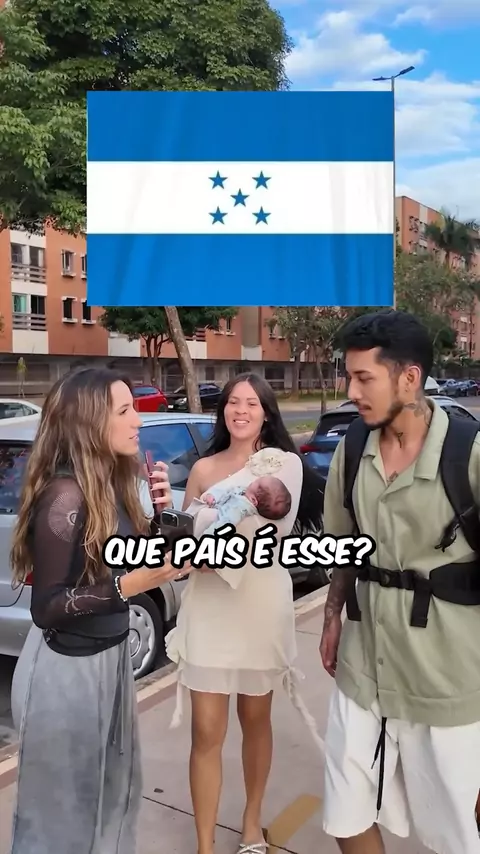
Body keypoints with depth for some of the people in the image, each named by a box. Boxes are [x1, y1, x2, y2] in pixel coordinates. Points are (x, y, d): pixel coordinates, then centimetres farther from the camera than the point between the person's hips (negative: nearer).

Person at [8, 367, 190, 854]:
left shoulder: (111, 484, 0)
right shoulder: (65, 495, -24)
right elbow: (45, 609, -22)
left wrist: (157, 512, -6)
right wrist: (128, 586, -29)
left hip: (110, 656, 8)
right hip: (66, 670, -8)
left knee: (115, 791, 24)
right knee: (63, 811, 13)